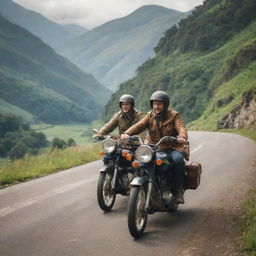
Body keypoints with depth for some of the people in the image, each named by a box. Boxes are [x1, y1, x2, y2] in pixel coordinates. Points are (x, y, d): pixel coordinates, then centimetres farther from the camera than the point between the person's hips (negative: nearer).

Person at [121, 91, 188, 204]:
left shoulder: (173, 116, 2)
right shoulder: (150, 116, 10)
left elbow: (181, 127, -15)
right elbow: (139, 125, -5)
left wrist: (182, 137, -40)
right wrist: (127, 133, -26)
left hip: (171, 148, -3)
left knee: (178, 160, -34)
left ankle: (178, 190, -18)